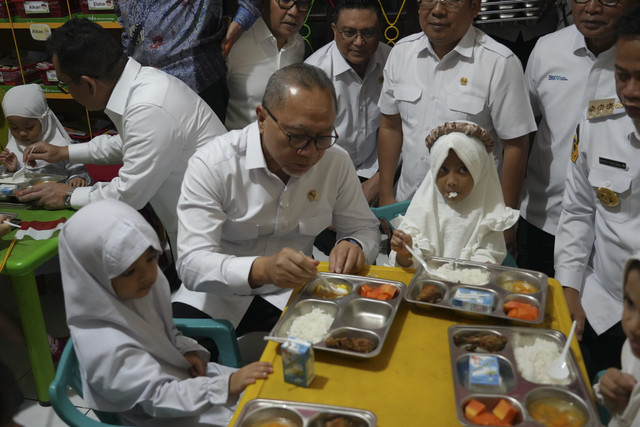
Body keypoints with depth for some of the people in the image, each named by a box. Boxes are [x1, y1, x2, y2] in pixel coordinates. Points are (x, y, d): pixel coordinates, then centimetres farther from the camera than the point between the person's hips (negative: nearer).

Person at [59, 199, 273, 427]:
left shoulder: (140, 288, -11)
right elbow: (160, 397, -29)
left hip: (183, 374, 7)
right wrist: (227, 385, -35)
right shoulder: (105, 346, -32)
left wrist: (186, 350, -9)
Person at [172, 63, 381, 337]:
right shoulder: (211, 165, -17)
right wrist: (261, 269, -43)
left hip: (290, 294, 2)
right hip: (217, 299, -1)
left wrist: (354, 246, -19)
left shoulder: (336, 163, -5)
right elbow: (193, 264, -24)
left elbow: (365, 228, 7)